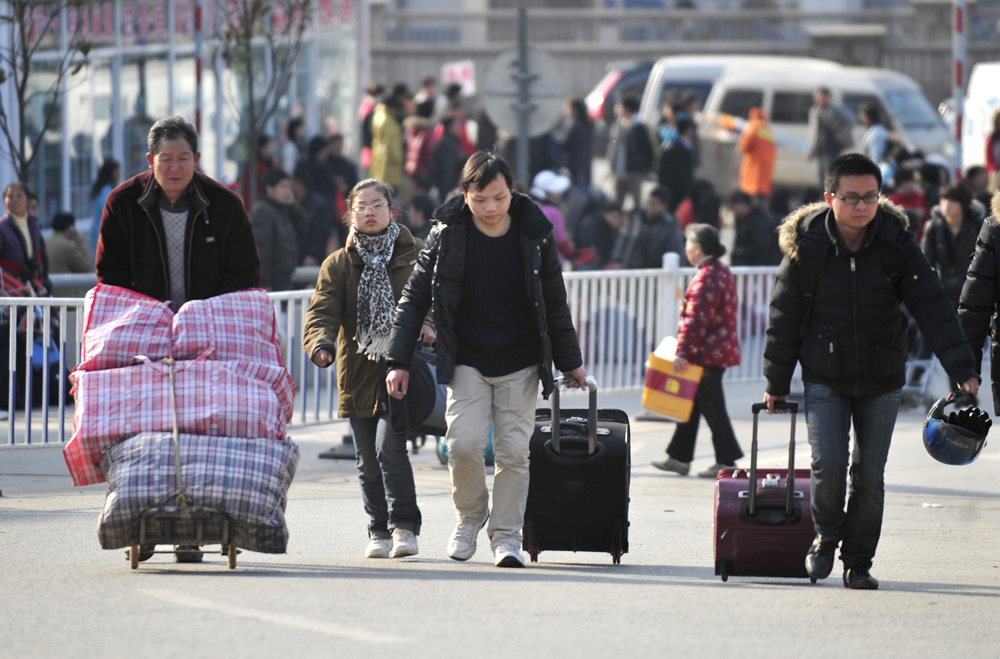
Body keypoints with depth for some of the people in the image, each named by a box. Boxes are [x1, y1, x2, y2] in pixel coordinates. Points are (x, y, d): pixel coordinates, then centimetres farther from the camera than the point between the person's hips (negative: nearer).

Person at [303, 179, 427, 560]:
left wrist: (430, 325, -19)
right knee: (368, 462, 7)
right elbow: (323, 310, -4)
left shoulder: (414, 256, 6)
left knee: (389, 445, -19)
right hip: (357, 373, 3)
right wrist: (321, 344, -25)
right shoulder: (338, 265, 9)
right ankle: (379, 532, 19)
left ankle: (404, 527, -12)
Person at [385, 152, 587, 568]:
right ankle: (469, 518, 9)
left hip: (520, 365, 1)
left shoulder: (535, 235, -5)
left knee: (514, 451, -1)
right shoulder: (447, 236, -8)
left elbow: (554, 303, 7)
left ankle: (506, 536, 9)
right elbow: (415, 299, -2)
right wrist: (399, 361, -7)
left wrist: (570, 362, 12)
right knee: (463, 444, -14)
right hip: (467, 362, -1)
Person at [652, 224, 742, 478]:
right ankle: (679, 457, 21)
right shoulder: (723, 272, 14)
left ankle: (726, 461, -2)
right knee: (691, 404, 15)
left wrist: (683, 352, -24)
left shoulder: (706, 278, -19)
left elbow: (696, 321, -24)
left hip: (706, 353, -10)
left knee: (711, 408, -4)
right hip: (722, 350, 10)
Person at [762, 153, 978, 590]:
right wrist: (776, 384, 5)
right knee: (829, 463, -15)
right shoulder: (807, 247, -9)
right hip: (824, 377, -1)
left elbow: (933, 309, -10)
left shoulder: (896, 246, -8)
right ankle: (826, 537, 13)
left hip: (881, 381, 1)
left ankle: (859, 562, 17)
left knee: (869, 473, 2)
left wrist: (961, 369, -19)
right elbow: (785, 319, 0)